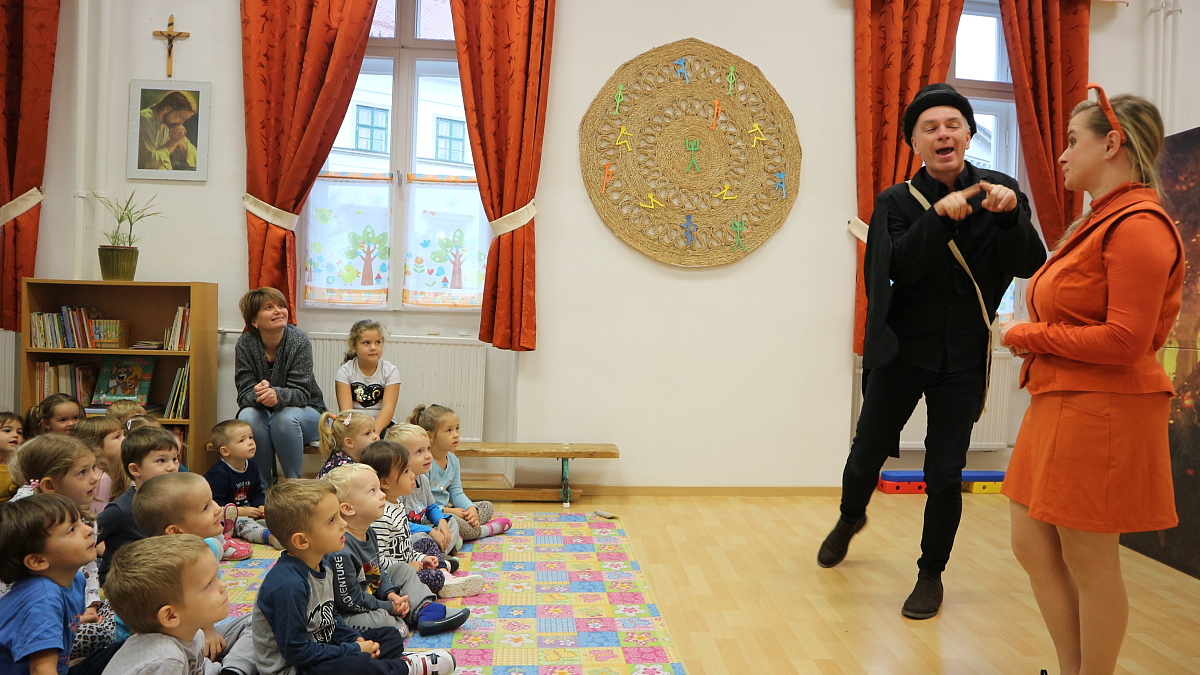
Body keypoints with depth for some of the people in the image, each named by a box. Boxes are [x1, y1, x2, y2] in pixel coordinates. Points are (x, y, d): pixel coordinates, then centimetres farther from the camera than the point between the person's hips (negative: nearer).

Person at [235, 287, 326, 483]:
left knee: (285, 417, -34)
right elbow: (244, 394, -14)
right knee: (247, 417, -31)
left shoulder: (299, 341, -16)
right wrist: (257, 395, -38)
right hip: (262, 414, 2)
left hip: (304, 411, -2)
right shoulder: (245, 344, -10)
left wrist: (277, 395, -43)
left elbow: (301, 393, -21)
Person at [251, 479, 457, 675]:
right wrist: (353, 651, -18)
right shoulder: (288, 585, -28)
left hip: (323, 651, 10)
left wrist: (355, 639, 0)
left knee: (391, 636, 15)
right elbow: (297, 651, -26)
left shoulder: (321, 566, 4)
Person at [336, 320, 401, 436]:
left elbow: (388, 407, -13)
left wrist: (375, 432, -32)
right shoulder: (345, 371, -1)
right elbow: (346, 409, -12)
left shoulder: (390, 371, 0)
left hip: (382, 423, 0)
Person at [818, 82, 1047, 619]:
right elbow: (901, 267, -18)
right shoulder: (897, 202, -4)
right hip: (900, 353, 0)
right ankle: (850, 519, 44)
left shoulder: (997, 193, -1)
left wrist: (1009, 212, -27)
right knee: (867, 455, 11)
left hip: (962, 360, 0)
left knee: (945, 475, 3)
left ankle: (931, 574, 24)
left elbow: (1027, 266, -11)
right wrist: (940, 215, -29)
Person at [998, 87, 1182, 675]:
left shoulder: (1138, 225, -15)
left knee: (1090, 563, 4)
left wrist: (1027, 335, -11)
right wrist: (1030, 334, 3)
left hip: (1099, 414, -10)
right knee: (1032, 546, 14)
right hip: (1059, 405, 10)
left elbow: (1125, 339, -21)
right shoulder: (1099, 222, 16)